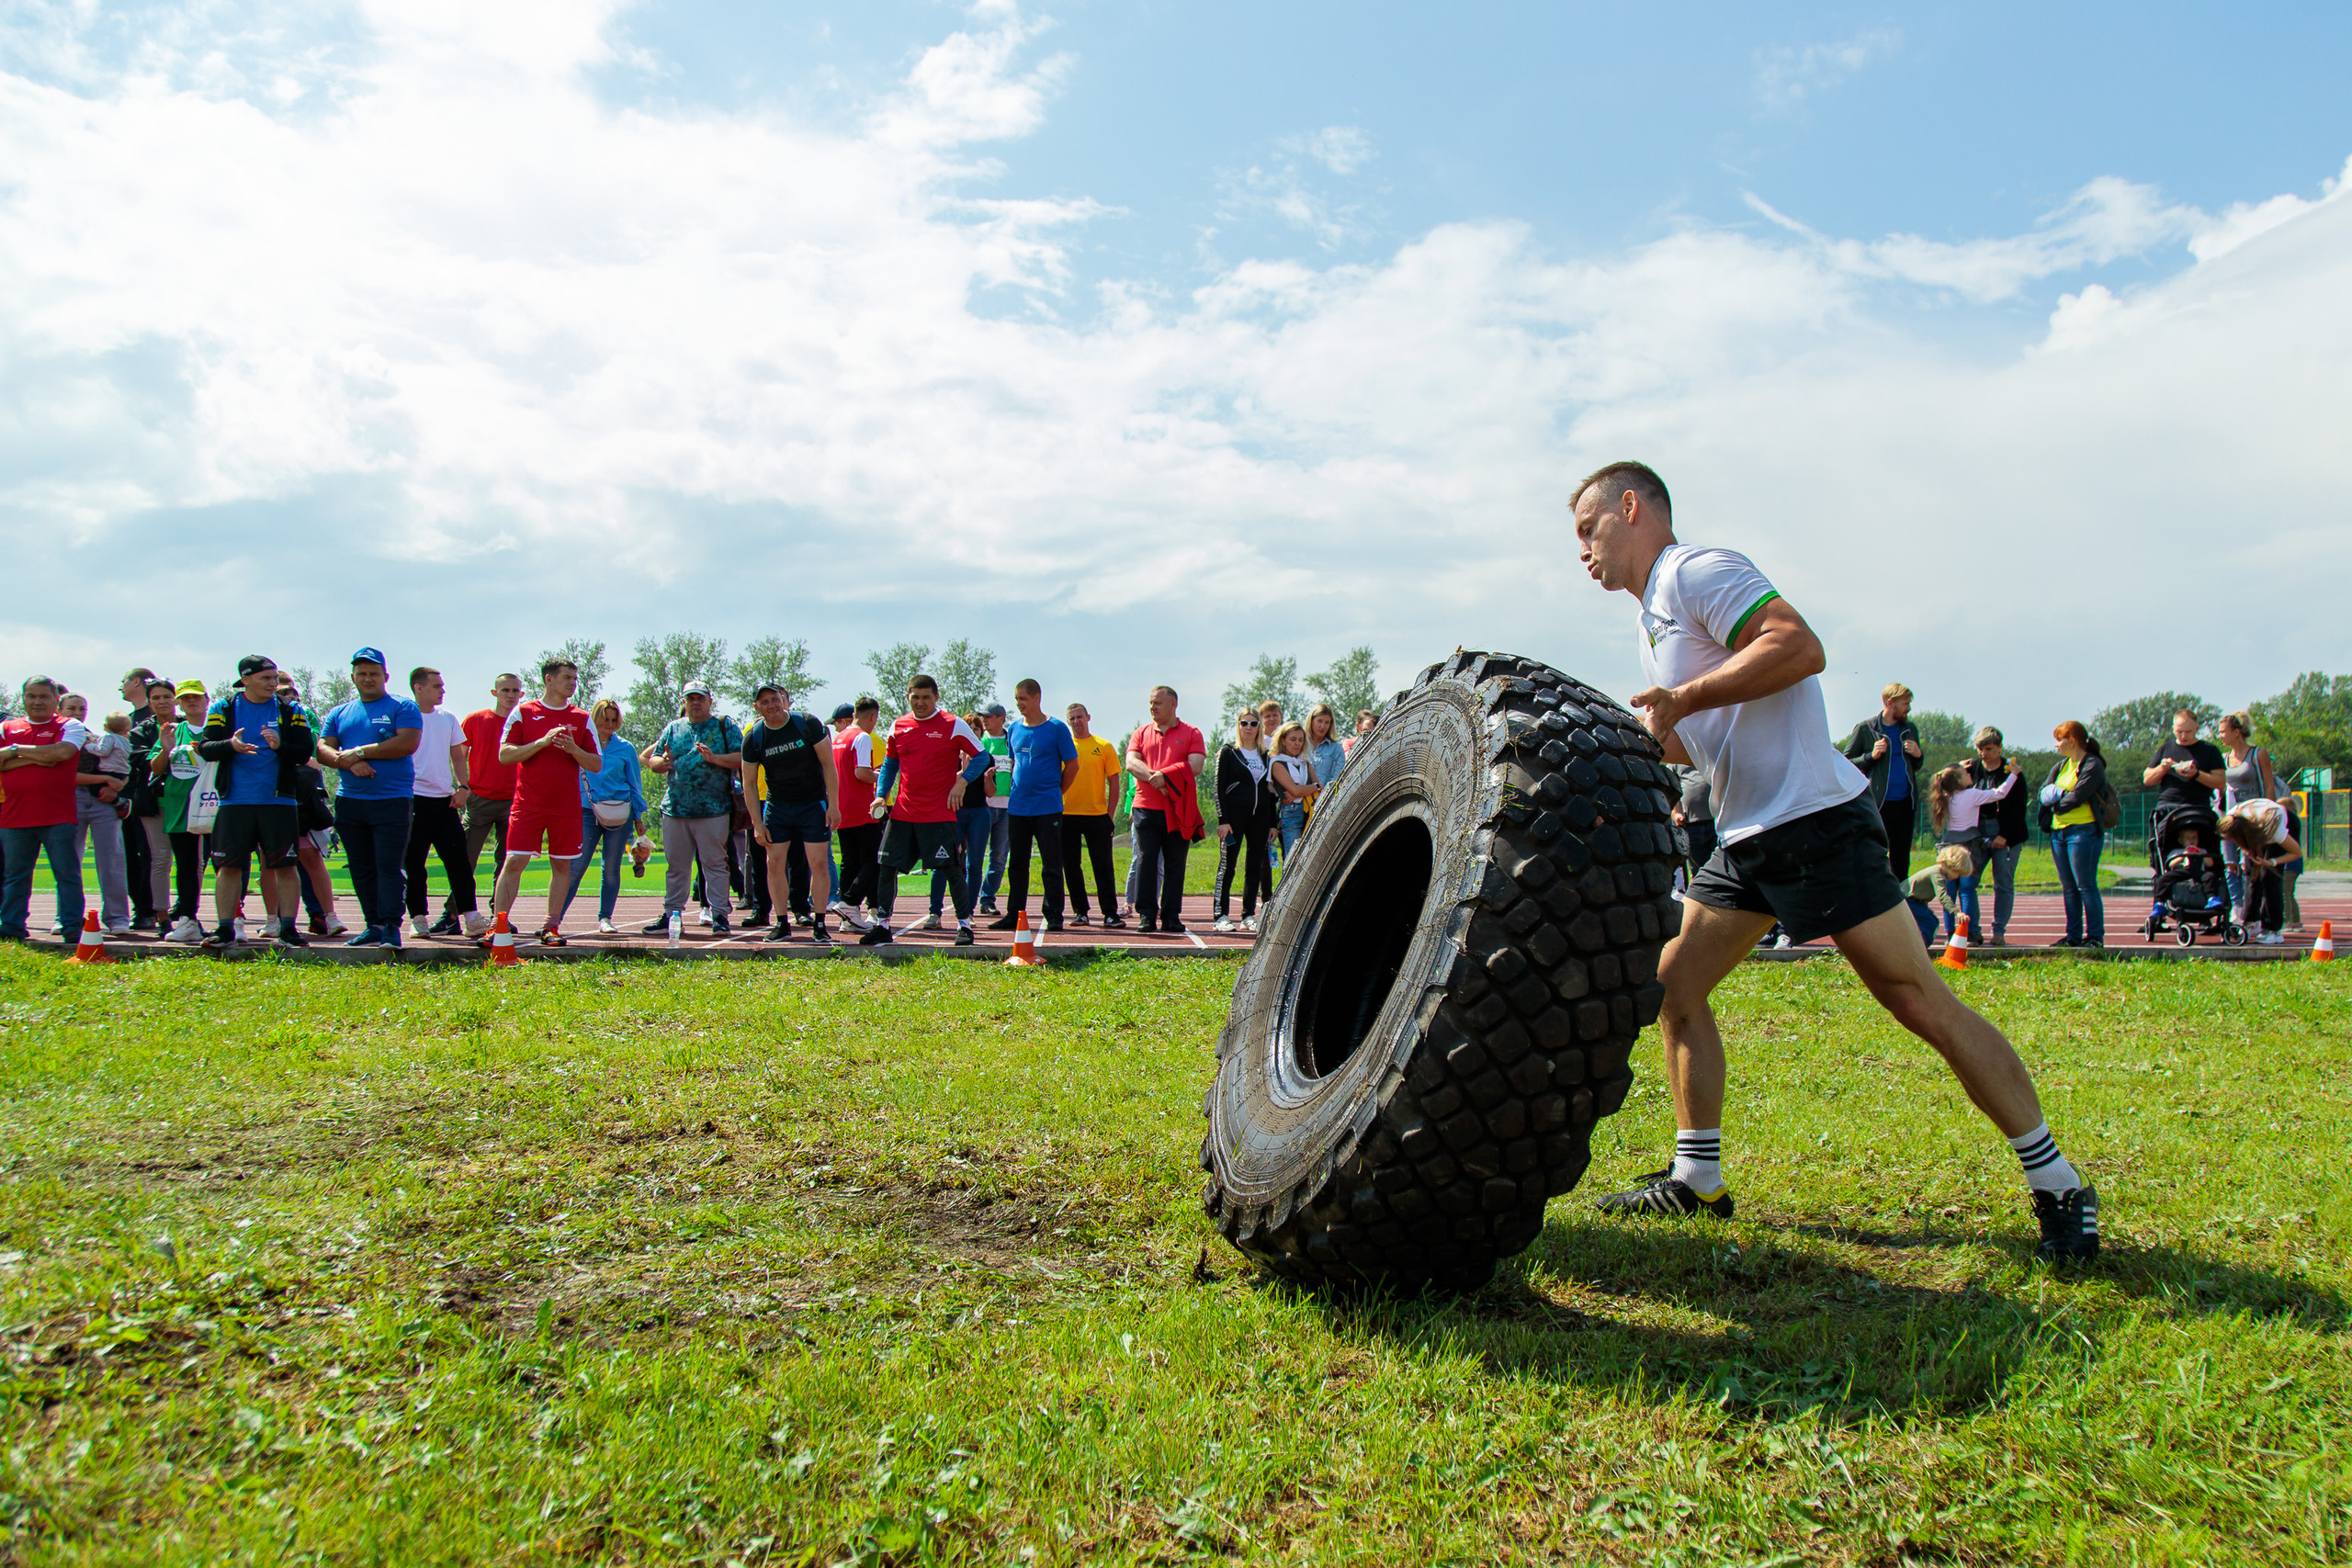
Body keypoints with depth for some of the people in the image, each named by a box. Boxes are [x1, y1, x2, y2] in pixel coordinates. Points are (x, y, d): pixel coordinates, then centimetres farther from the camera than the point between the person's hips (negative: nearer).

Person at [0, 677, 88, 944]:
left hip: (57, 817, -3)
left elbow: (62, 752, -15)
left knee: (67, 874, -2)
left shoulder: (69, 726, 5)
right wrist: (34, 758, -10)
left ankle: (73, 928, 2)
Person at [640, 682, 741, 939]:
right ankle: (672, 913, 17)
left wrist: (715, 758, -19)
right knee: (675, 866, 9)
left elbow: (742, 758, -5)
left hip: (713, 809, -4)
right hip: (675, 809, 4)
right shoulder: (672, 728, 16)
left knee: (714, 864, -3)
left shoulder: (725, 726, 5)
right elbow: (652, 759, 17)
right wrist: (662, 762, -5)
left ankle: (719, 915, 1)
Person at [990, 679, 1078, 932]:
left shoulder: (1056, 728, -4)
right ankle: (1014, 914, 15)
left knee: (1051, 864, -1)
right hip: (1017, 807, 5)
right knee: (1018, 864, 9)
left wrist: (1053, 792, 2)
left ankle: (1054, 916, 4)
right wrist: (1018, 792, 12)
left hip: (1047, 808, -5)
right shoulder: (1013, 730, 10)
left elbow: (1072, 766, 0)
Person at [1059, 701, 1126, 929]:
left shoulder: (1104, 747, 5)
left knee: (1103, 866, -2)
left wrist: (1110, 815, -2)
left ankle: (1110, 913, 1)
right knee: (1071, 867, 4)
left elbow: (1114, 783, 5)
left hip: (1097, 815, -1)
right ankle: (1080, 912, 13)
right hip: (1067, 814, 1)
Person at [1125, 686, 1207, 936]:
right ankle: (1147, 915, 0)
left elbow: (1195, 766, -6)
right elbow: (1131, 763, 1)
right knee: (1146, 861, -4)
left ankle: (1171, 916, 6)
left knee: (1175, 865, 1)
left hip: (1178, 811, -1)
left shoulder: (1191, 733, 6)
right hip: (1146, 808, 1)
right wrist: (1154, 778, -15)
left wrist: (1165, 776, -15)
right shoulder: (1141, 733, 14)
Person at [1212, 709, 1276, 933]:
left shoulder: (1265, 755, 14)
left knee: (1255, 867, 5)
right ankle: (1222, 916, -3)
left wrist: (1272, 823, 10)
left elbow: (1270, 790, 16)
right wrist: (1223, 820, -12)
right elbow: (1219, 788, -4)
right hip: (1235, 814, -5)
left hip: (1260, 816, 5)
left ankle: (1249, 916, 11)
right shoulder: (1228, 752, 1)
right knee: (1227, 866, -5)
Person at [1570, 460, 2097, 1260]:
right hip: (1744, 840, 10)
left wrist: (1683, 698, -22)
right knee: (1672, 986, 6)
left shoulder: (1697, 571, -8)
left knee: (1923, 1004, -8)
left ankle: (2058, 1188, 2)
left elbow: (1800, 646, -24)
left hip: (1815, 821, -10)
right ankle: (1696, 1181, 15)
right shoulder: (1653, 618, 22)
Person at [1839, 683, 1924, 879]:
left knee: (1901, 860, 7)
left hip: (1905, 804, 5)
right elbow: (1845, 763, 0)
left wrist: (1918, 755, 2)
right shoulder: (1865, 729, -1)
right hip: (1879, 804, -5)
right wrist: (1871, 756, -15)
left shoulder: (1910, 729, 15)